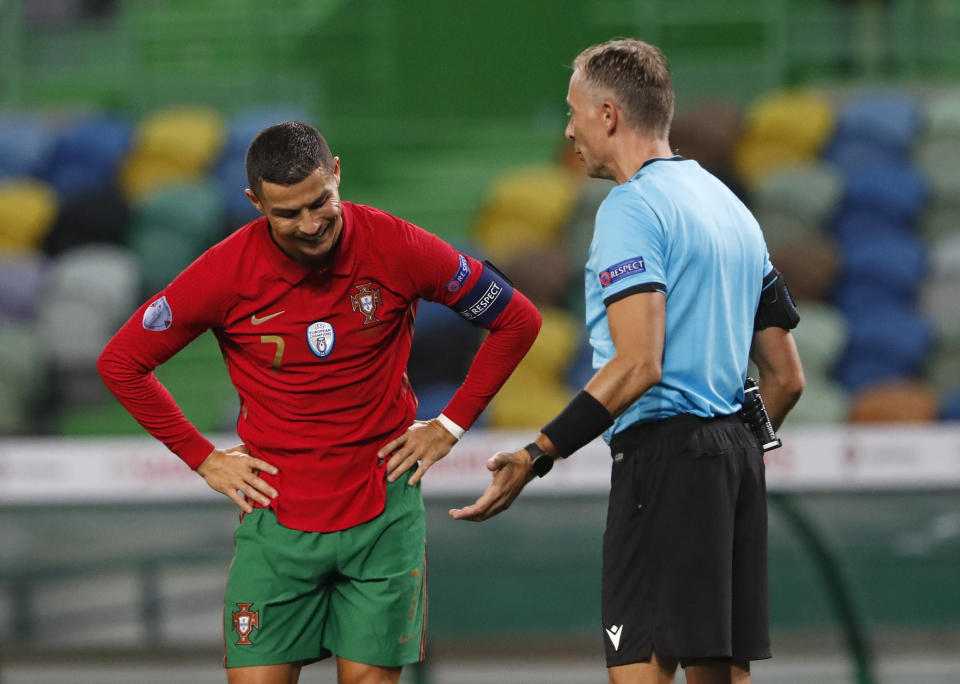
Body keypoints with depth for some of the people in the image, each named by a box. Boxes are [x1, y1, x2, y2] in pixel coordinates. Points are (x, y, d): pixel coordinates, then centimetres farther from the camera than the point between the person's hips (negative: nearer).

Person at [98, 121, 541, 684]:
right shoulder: (227, 272, -9)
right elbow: (121, 363, 4)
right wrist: (202, 458, 3)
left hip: (384, 509, 0)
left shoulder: (397, 248, -9)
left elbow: (518, 321, 5)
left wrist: (451, 426, 4)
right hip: (277, 515, 0)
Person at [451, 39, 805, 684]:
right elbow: (786, 377, 19)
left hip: (663, 453, -9)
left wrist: (536, 456, -22)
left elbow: (638, 365, -22)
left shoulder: (632, 208, -10)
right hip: (736, 452, 9)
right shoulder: (732, 207, 18)